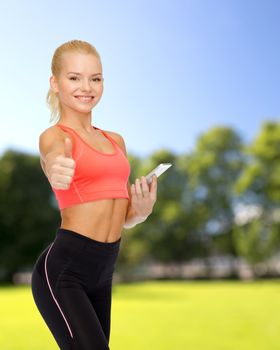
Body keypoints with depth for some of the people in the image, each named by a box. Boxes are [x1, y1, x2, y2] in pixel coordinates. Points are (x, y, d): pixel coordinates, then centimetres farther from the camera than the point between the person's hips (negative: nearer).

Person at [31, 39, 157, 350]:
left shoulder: (115, 140, 15)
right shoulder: (54, 135, -3)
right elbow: (53, 160, -29)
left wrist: (143, 209, -3)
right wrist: (56, 169, -52)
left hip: (103, 273, 7)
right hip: (63, 270, -6)